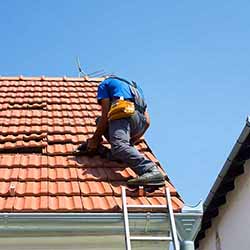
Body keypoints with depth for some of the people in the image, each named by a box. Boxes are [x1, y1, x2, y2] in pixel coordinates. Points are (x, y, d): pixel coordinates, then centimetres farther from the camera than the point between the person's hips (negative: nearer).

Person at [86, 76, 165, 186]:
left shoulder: (105, 84, 24)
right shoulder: (134, 87, 40)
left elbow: (105, 114, 6)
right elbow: (147, 122, 29)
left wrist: (95, 139, 14)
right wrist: (132, 141, 39)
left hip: (124, 113, -7)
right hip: (140, 122, 7)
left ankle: (152, 171, -52)